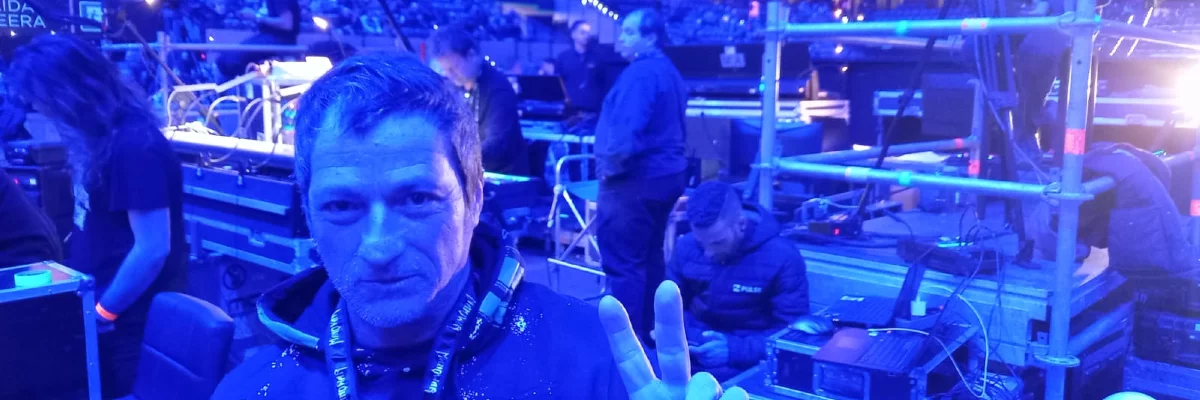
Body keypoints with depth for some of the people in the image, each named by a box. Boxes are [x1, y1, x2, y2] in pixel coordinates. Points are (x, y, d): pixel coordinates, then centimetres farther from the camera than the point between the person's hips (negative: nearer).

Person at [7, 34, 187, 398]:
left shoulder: (134, 145, -24)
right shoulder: (101, 135, 4)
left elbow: (154, 249, -24)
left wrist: (103, 313, -14)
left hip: (127, 318, -8)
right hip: (102, 299, 8)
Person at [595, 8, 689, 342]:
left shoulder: (639, 73, -17)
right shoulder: (669, 72, 15)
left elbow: (628, 130, -27)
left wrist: (610, 166, -13)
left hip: (636, 178, -10)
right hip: (665, 174, 10)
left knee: (623, 262, -4)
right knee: (650, 256, 17)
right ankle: (648, 331, 27)